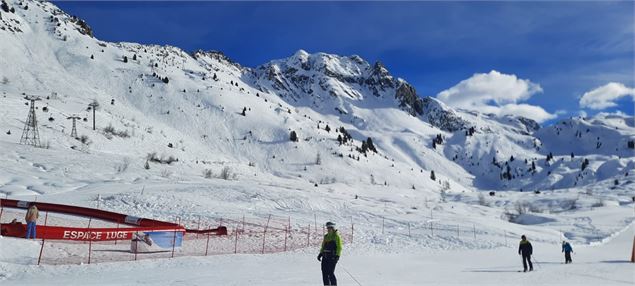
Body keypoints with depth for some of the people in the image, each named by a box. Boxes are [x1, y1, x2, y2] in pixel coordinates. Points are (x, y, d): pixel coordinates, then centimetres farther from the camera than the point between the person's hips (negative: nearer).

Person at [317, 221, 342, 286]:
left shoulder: (336, 236, -5)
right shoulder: (326, 236, 15)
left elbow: (339, 247, -9)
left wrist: (337, 256, -19)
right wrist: (320, 254, 13)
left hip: (332, 257, -7)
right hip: (325, 257, 7)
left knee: (331, 273, -10)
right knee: (324, 272, 5)